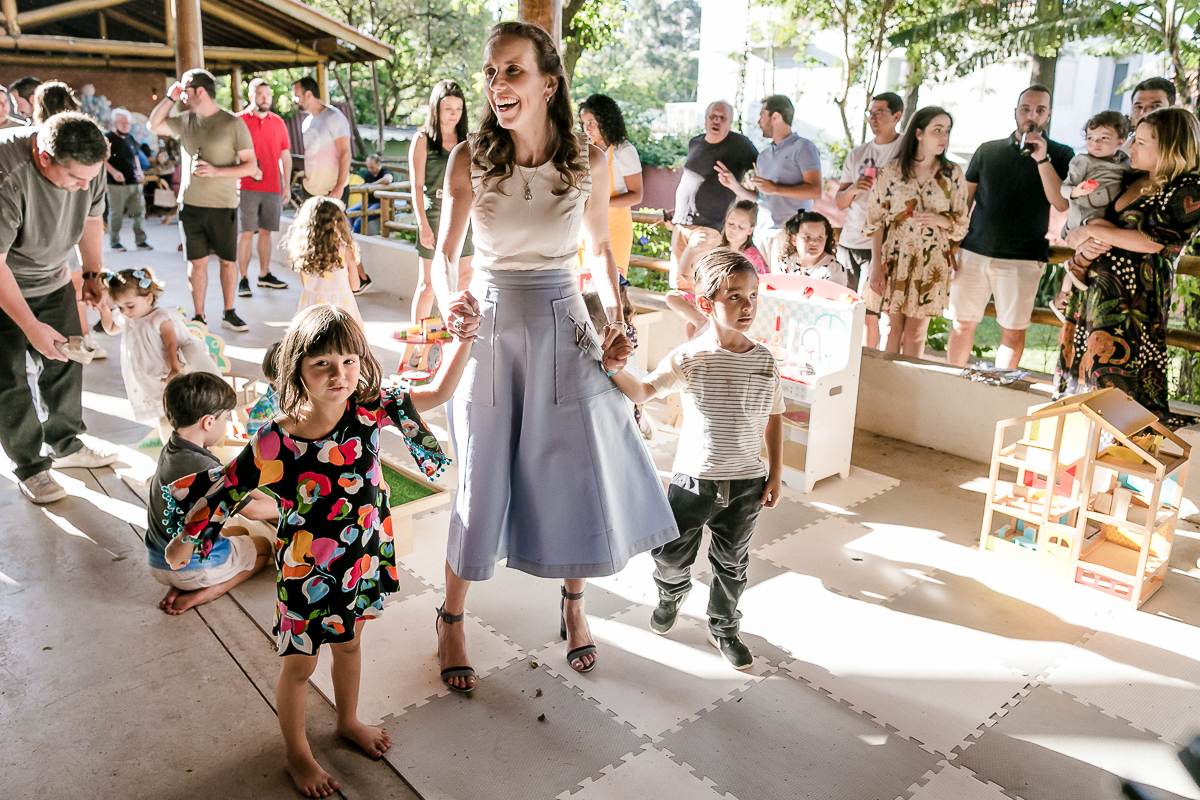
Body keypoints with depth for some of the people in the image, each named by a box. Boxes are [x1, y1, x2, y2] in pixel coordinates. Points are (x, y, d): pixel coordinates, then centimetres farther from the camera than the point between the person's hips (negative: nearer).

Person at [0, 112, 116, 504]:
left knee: (67, 360, 9)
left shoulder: (87, 164, -16)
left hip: (52, 279, 6)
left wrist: (92, 273, 3)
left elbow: (92, 218, 6)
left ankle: (66, 445, 26)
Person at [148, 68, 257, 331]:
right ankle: (199, 316, 12)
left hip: (222, 206, -4)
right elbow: (154, 125, 25)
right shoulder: (186, 121, 10)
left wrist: (216, 171, -19)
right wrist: (169, 97, 13)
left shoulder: (233, 124, -5)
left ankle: (229, 314, 18)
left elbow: (251, 166, -7)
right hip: (190, 204, 4)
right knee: (196, 262, 5)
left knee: (228, 261, 5)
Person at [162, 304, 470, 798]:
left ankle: (348, 720, 55)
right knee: (300, 664, 17)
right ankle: (296, 753, 44)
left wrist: (464, 340, -24)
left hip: (362, 559, 4)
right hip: (306, 571, -4)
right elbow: (223, 488, -13)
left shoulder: (368, 410, -16)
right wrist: (183, 541, -1)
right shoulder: (276, 441, -26)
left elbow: (438, 393, -11)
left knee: (349, 643, 27)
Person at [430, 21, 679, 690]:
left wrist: (617, 323, -2)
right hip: (493, 329, -1)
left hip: (565, 330, 1)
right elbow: (446, 254, 0)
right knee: (483, 485, 6)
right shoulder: (470, 160, -7)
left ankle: (574, 602, 37)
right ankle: (452, 618, 31)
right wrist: (449, 301, -22)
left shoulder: (590, 161, -5)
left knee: (581, 477, 8)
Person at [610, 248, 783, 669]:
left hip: (747, 482, 2)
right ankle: (672, 594, 45)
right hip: (694, 478, -2)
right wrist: (614, 368, -34)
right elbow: (643, 391, -15)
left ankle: (723, 627, 40)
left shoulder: (764, 361, -3)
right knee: (670, 553, 9)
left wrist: (776, 472, 5)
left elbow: (774, 417, 6)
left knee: (732, 563, 16)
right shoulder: (689, 358, -12)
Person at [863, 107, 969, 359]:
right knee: (893, 328, 5)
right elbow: (875, 222, -1)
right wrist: (876, 267, -6)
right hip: (894, 260, -1)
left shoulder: (953, 174, 3)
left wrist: (941, 220, -16)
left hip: (930, 265, 1)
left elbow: (961, 223, 7)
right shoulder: (891, 171, -1)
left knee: (915, 333, 5)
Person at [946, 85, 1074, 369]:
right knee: (963, 324, 5)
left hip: (1022, 260, -2)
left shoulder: (1060, 155, 5)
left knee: (1013, 332, 0)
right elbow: (965, 200, 14)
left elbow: (1063, 204, -8)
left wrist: (1042, 159, -14)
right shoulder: (987, 151, 12)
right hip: (973, 251, 2)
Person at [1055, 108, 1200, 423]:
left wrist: (1094, 230, -7)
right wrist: (1084, 248, -4)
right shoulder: (1131, 181, 15)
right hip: (1094, 288, 7)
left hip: (1133, 300, -7)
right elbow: (1073, 234, 18)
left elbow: (1152, 241, -17)